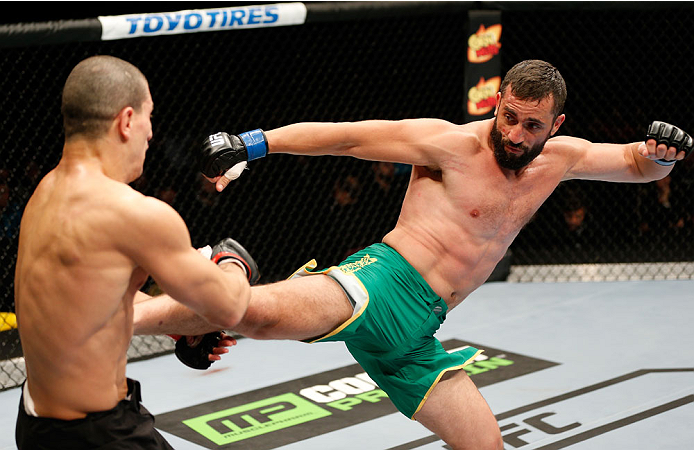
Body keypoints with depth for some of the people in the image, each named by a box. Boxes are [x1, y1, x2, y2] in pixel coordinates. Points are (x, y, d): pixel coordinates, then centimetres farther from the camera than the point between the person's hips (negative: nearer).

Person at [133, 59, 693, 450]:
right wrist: (252, 143, -15)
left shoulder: (559, 158, 14)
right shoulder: (452, 144, -6)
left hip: (414, 337, 7)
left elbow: (637, 165, 24)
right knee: (263, 310, -34)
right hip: (382, 282, -7)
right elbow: (344, 135, -8)